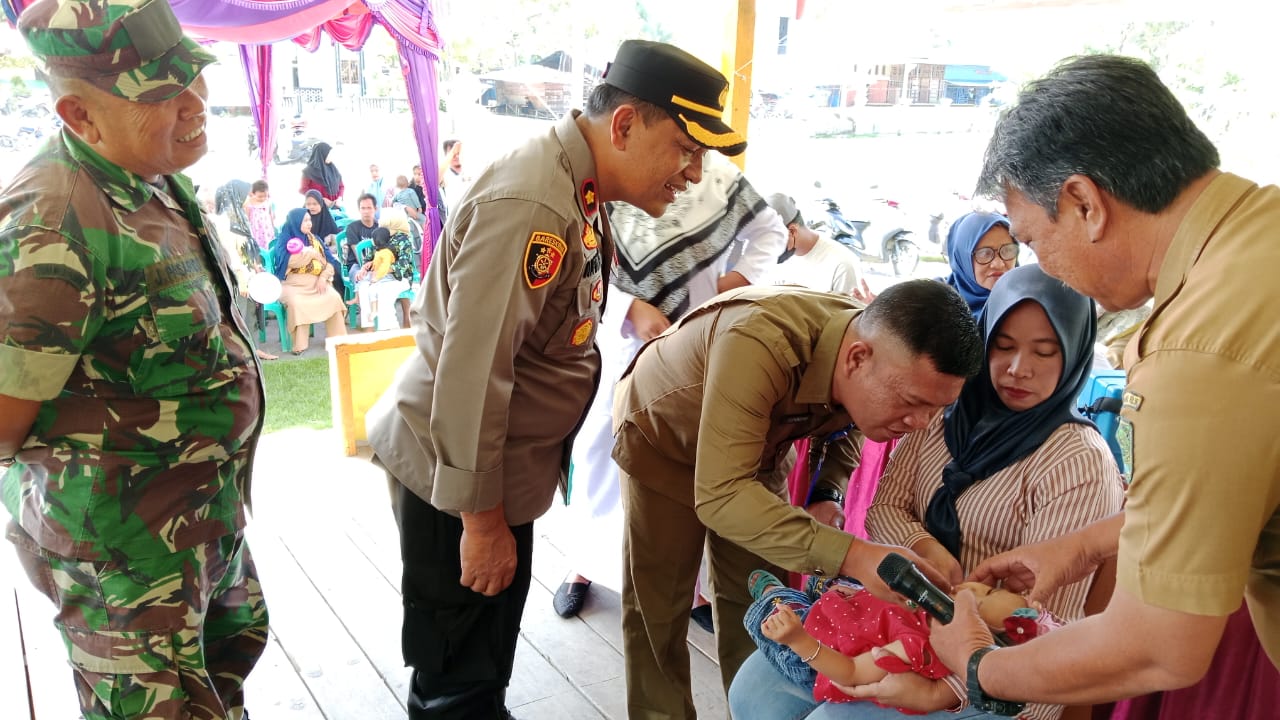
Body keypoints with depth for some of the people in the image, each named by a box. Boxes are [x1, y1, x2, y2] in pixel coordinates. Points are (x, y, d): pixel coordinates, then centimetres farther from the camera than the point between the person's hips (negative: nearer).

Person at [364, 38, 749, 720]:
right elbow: (472, 372, -29)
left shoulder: (579, 190, 5)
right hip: (453, 474, -9)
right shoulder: (530, 203, -27)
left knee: (491, 650, 26)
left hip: (500, 464, 9)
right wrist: (482, 517, -23)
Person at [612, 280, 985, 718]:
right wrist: (849, 555, -53)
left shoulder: (883, 373, -21)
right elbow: (719, 494, -45)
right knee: (657, 607, 2)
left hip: (754, 450, 5)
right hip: (662, 438, -5)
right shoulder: (758, 345, -44)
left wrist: (826, 495, -16)